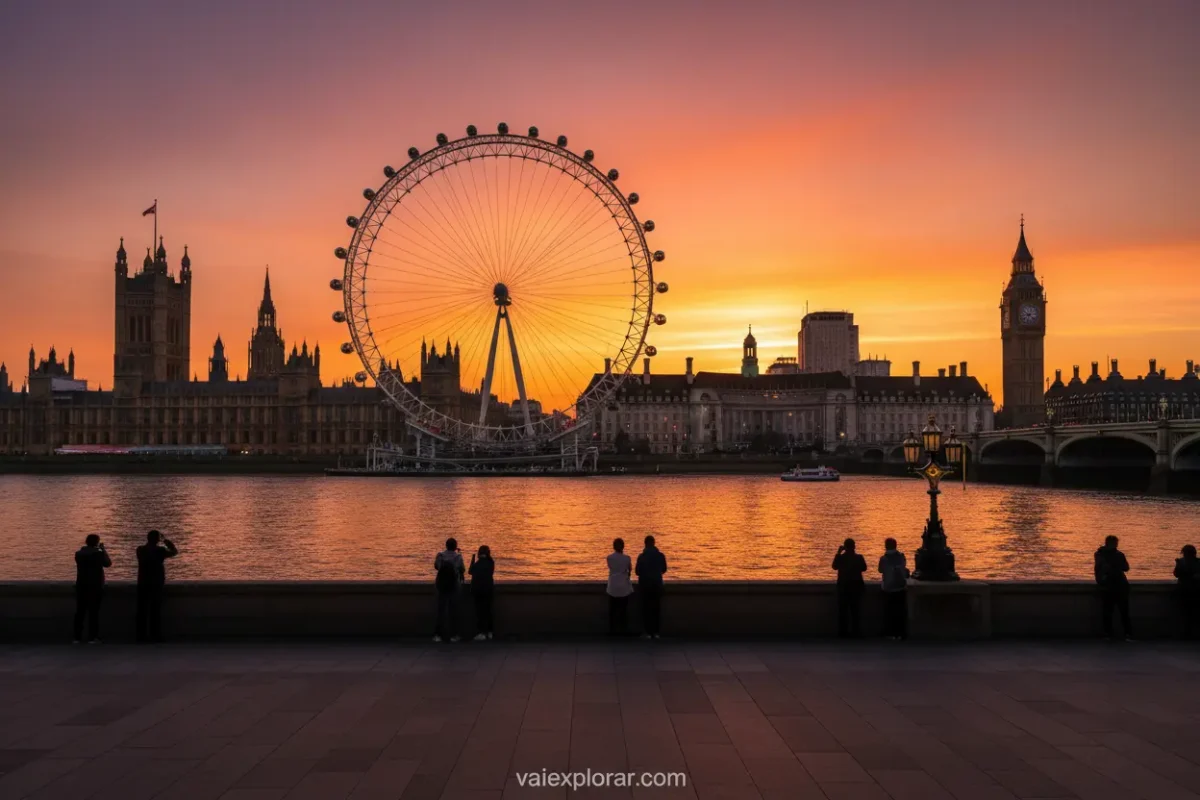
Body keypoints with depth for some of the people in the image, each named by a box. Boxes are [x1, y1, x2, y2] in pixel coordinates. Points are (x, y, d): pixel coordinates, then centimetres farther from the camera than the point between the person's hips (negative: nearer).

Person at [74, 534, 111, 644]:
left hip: (81, 586, 4)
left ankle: (77, 637, 8)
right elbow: (108, 563, 2)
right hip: (95, 586, -4)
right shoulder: (98, 553, -10)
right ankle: (92, 637, -5)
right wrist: (103, 550, 8)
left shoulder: (78, 553, 4)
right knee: (93, 612, -3)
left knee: (80, 611, 8)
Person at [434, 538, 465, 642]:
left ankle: (438, 634, 3)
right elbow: (462, 570, 0)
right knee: (453, 609, 5)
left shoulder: (440, 555, -2)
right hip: (454, 585, -2)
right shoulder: (458, 556, -6)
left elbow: (436, 567, 7)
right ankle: (453, 634, 5)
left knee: (441, 609, 6)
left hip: (442, 585, 2)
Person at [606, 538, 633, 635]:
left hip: (613, 587, 1)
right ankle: (624, 630, 7)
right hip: (624, 587, -1)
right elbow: (630, 569, 5)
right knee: (623, 609, 6)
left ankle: (612, 630, 9)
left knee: (612, 609, 9)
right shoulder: (626, 558, -10)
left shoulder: (609, 557, -6)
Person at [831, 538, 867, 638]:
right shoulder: (858, 558, -9)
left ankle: (843, 631, 3)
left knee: (843, 610, 6)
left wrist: (838, 553, 2)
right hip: (856, 585, 1)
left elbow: (834, 566, 4)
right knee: (855, 610, 8)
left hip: (843, 586, -1)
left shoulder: (840, 557, -12)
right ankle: (855, 631, 6)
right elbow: (864, 568, 5)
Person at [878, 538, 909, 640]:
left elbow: (881, 570, 2)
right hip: (901, 587, 2)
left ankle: (890, 633, 4)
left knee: (889, 611, 6)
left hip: (888, 588, -2)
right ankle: (901, 633, 7)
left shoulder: (883, 558, -11)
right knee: (901, 611, 7)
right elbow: (904, 567, 11)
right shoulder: (901, 556, -4)